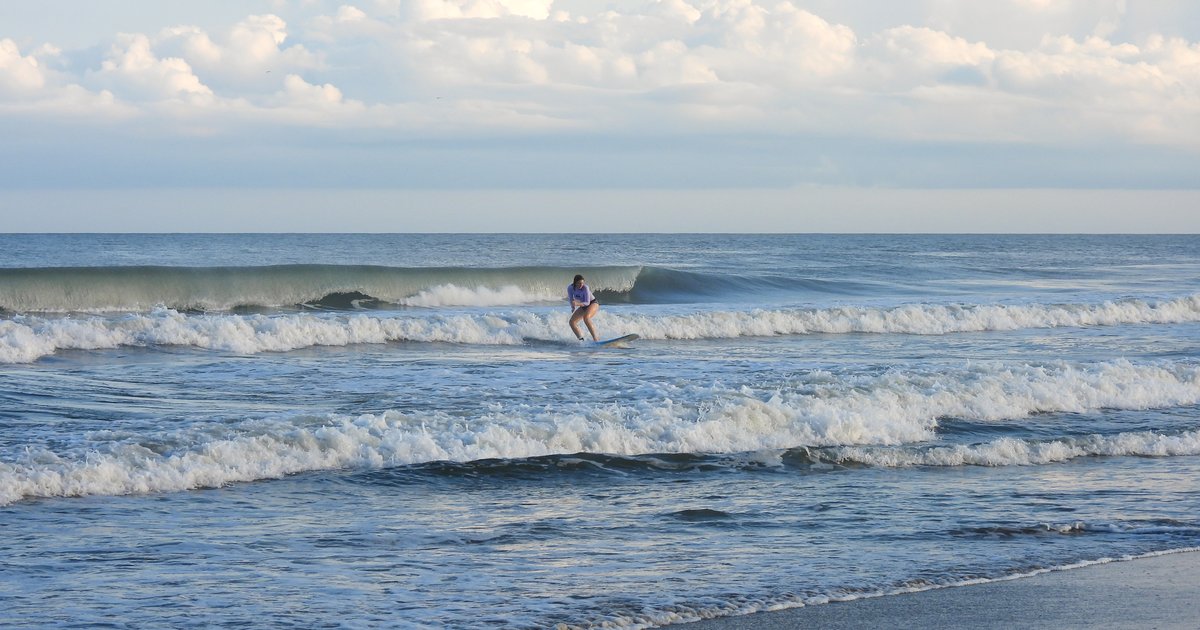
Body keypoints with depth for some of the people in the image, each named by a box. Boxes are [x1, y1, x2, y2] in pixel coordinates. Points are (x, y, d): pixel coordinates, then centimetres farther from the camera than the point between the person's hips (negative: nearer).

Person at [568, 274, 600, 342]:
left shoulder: (585, 288, -28)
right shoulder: (570, 288, -13)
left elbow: (587, 303, -30)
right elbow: (571, 300, 2)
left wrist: (577, 304, -46)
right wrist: (573, 308, -15)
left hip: (593, 304, -6)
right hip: (583, 306, 6)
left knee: (586, 317, -35)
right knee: (572, 322, -9)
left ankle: (595, 338, -35)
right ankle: (581, 339, -8)